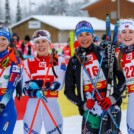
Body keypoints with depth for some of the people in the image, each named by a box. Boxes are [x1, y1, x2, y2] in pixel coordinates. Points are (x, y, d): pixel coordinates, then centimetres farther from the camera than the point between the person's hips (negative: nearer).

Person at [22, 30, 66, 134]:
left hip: (51, 103, -1)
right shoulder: (28, 62, 6)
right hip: (33, 104, 1)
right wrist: (36, 92, -21)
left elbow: (59, 85, -8)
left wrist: (39, 84, -19)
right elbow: (25, 88, 1)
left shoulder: (58, 61, 1)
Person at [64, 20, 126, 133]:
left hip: (111, 107, -2)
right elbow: (69, 91, 11)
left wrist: (113, 98, -9)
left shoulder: (105, 54, 4)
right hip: (90, 110, 2)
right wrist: (83, 104, -5)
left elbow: (123, 79, 4)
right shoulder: (74, 61, 9)